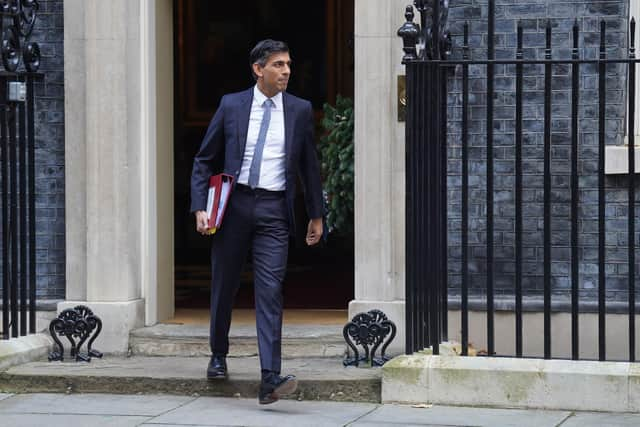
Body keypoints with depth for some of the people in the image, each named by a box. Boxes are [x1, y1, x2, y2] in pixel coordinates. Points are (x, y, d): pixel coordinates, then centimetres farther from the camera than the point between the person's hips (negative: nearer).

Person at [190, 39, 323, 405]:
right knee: (224, 286, 12)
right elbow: (205, 160, 7)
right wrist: (200, 207, -4)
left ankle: (271, 379, -17)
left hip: (274, 209, -1)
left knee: (270, 292, -11)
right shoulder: (231, 106, 3)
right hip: (234, 204, 1)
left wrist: (316, 214, 16)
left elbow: (309, 166, 14)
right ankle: (219, 355, 36)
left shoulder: (300, 110, 6)